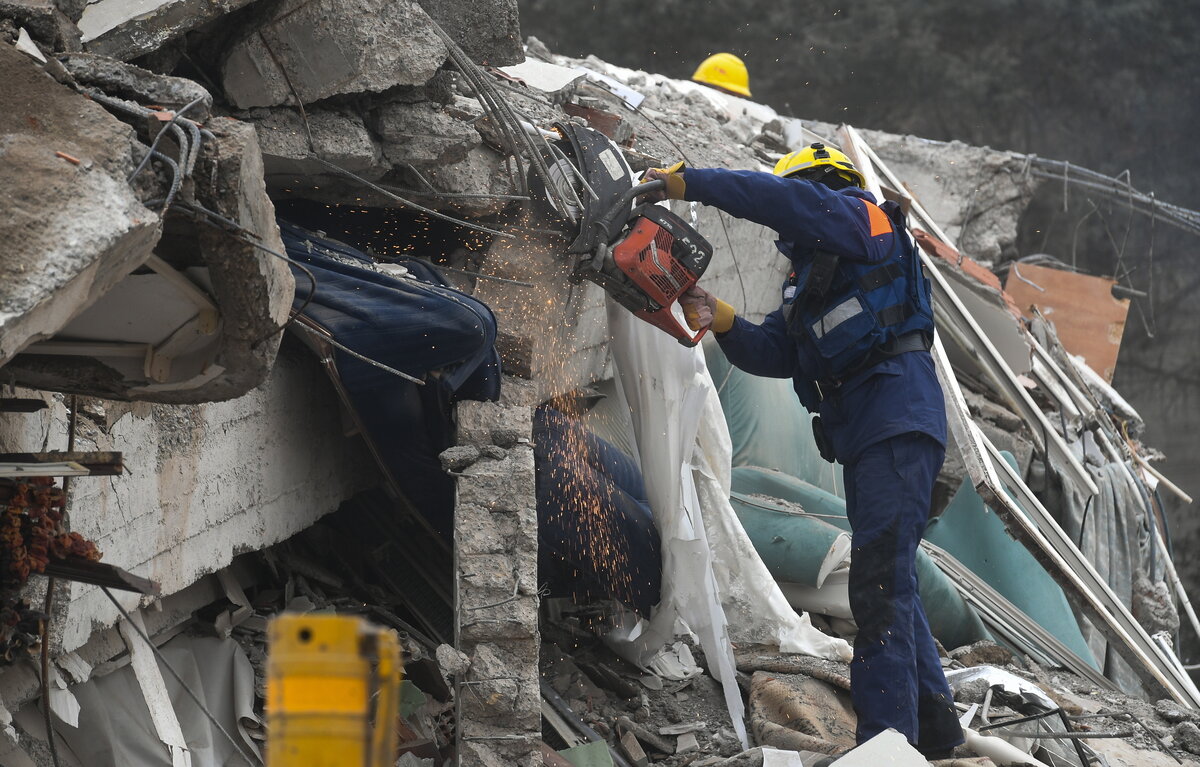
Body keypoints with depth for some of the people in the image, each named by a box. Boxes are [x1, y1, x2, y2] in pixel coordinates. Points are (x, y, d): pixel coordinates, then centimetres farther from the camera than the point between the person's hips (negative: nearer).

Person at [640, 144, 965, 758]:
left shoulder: (864, 218, 1)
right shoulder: (807, 281, 26)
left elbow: (787, 201, -17)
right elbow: (772, 355, 15)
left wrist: (686, 183, -15)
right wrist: (721, 321, -3)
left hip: (898, 419, -10)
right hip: (860, 435, 10)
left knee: (880, 581, -17)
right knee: (887, 582, 15)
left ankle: (886, 736, -21)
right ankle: (933, 724, 24)